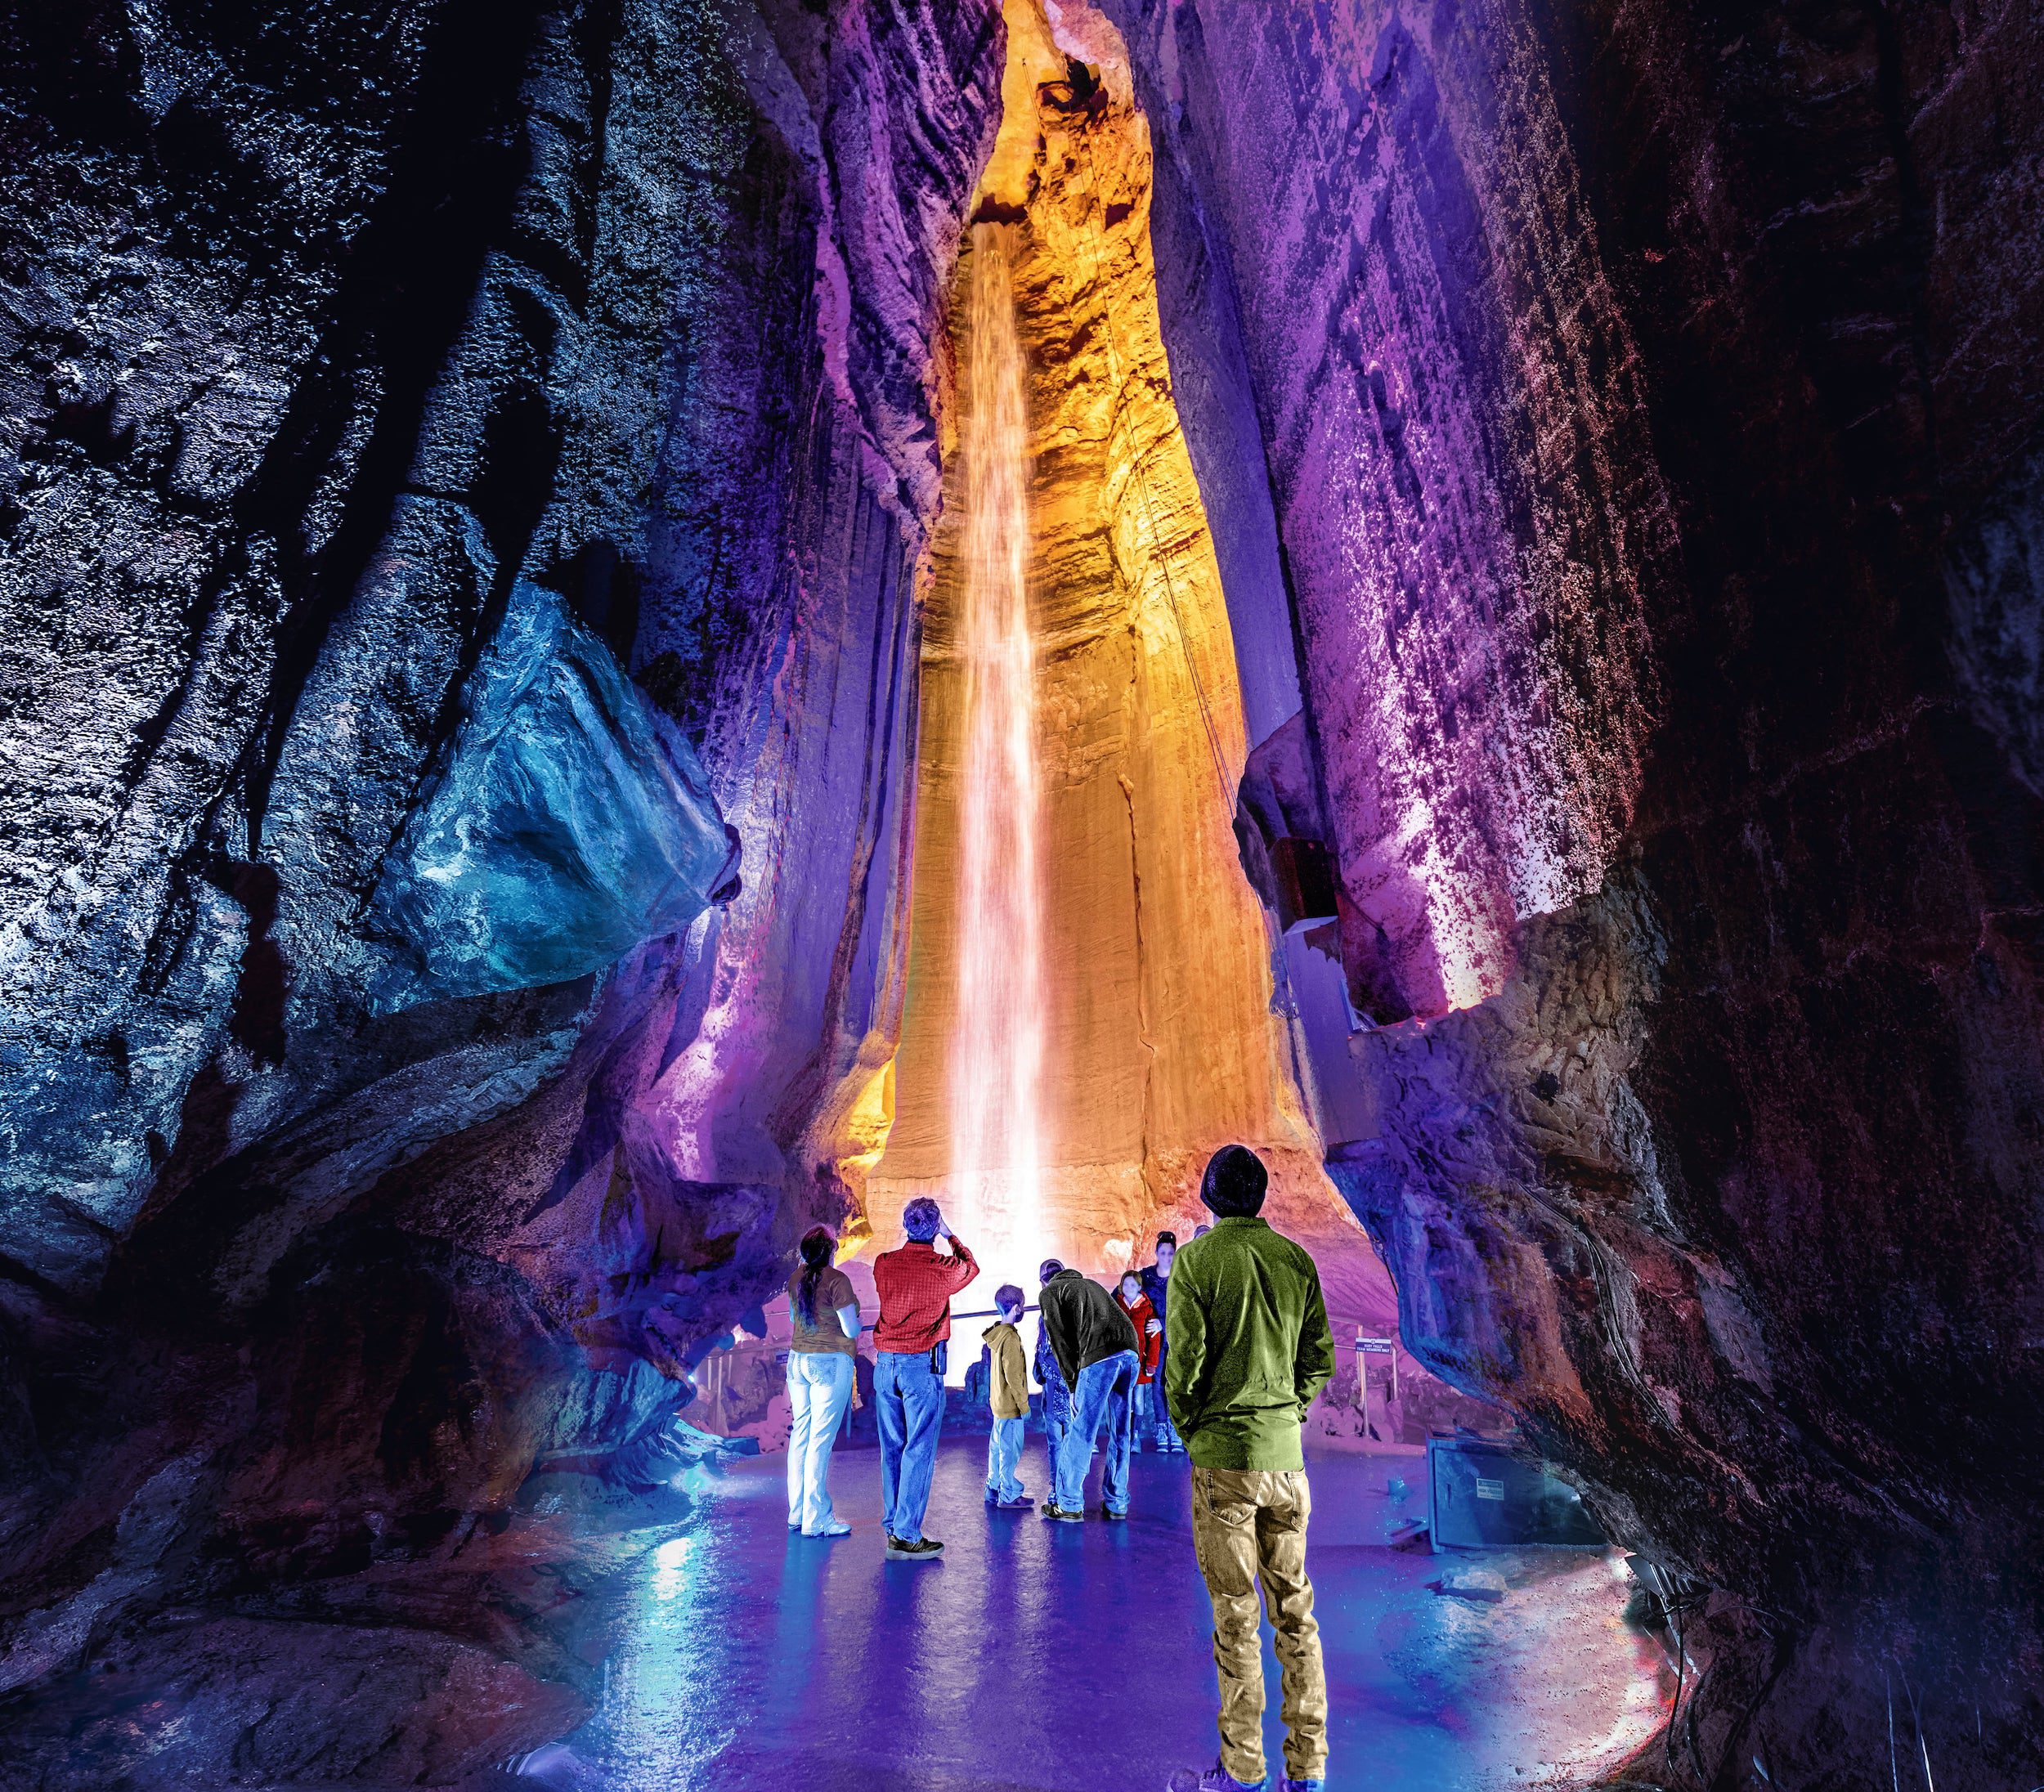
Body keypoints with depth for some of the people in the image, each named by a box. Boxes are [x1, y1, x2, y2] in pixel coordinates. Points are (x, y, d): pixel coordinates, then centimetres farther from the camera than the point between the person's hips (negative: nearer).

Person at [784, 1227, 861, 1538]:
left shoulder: (795, 1279, 6)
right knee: (821, 1439, -2)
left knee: (800, 1435, 13)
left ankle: (797, 1514, 21)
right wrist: (853, 1308, 5)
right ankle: (816, 1521, 4)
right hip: (831, 1362, -7)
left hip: (798, 1359, 7)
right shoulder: (837, 1279, -15)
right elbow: (851, 1330, -14)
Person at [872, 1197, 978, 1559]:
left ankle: (892, 1527, 21)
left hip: (885, 1365, 5)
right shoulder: (944, 1269, -9)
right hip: (923, 1366, -5)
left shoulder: (883, 1264, 0)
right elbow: (971, 1267, 14)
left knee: (892, 1448, 13)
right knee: (920, 1451, 0)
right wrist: (950, 1236, 24)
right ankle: (906, 1536, -1)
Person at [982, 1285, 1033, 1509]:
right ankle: (1009, 1496, 9)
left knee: (997, 1447, 17)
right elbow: (1013, 1376, -22)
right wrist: (1024, 1404, -14)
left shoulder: (996, 1334, 8)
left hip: (998, 1403, 9)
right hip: (1010, 1405, -9)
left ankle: (994, 1490, 26)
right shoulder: (1010, 1337, -21)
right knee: (1011, 1450, 1)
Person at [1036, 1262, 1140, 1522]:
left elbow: (1060, 1340, 6)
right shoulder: (1091, 1285, 35)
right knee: (1120, 1433, 15)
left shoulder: (1048, 1293, 18)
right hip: (1130, 1351, 6)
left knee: (1080, 1433, 6)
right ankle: (1116, 1504, 21)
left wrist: (1073, 1384, 10)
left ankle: (1068, 1505, 14)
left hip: (1099, 1357, -6)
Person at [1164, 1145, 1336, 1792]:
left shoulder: (1197, 1259, -13)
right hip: (1287, 1455, 5)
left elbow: (1182, 1362, -14)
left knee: (1235, 1616, 7)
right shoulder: (1296, 1259, 2)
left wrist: (1190, 1430, 2)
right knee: (1294, 1608, 16)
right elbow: (1321, 1359, 5)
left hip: (1223, 1457, -5)